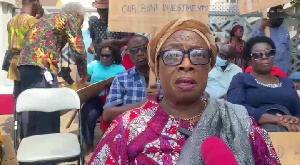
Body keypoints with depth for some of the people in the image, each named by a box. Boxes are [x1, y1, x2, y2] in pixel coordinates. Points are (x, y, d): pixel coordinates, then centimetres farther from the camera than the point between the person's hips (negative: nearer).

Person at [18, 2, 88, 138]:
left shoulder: (49, 18, 31)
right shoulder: (70, 18, 7)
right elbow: (79, 51, -1)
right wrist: (83, 79, 11)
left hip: (25, 64, 9)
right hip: (42, 66, -9)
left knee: (31, 110, 15)